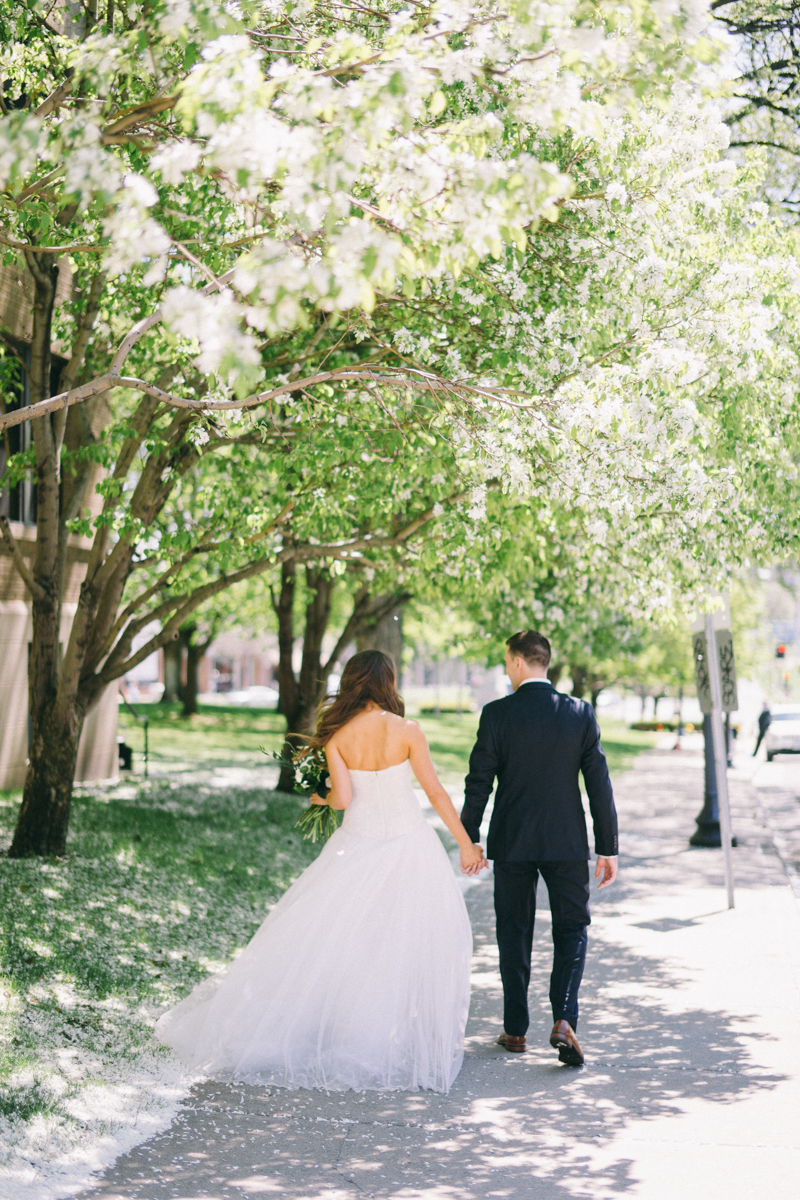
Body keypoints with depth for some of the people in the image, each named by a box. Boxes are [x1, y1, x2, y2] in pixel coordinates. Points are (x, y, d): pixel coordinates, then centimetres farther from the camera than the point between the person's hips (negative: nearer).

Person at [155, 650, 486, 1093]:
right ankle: (404, 1042, 9)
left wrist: (320, 799, 11)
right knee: (411, 946, 6)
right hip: (410, 844, -2)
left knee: (333, 940, 11)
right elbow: (437, 793, -5)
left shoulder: (337, 736, -4)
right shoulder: (408, 732, -8)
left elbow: (342, 798, -12)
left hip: (358, 847, 2)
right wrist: (466, 844, 3)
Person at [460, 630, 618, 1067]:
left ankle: (515, 1030, 18)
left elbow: (478, 783, -6)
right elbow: (598, 783, -3)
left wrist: (468, 840, 6)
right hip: (567, 842, 1)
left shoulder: (497, 714, -8)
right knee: (571, 930, 10)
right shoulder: (580, 713, -3)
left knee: (514, 934, 13)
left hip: (511, 842, 0)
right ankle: (563, 1019, -8)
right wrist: (608, 847, 2)